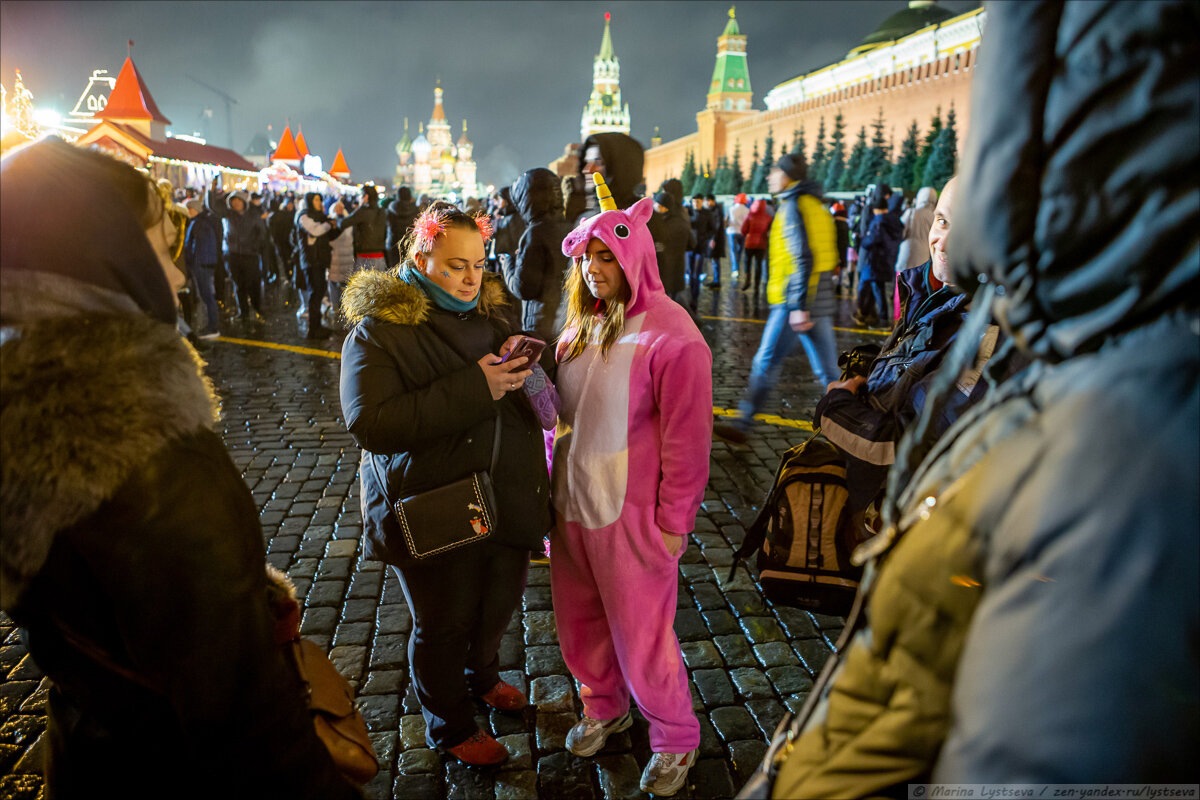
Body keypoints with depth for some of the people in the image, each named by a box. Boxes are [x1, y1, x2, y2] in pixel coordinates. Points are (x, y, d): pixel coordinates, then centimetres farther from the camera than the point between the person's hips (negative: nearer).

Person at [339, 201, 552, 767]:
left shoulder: (492, 313, 5)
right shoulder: (378, 330, -14)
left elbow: (531, 398, 16)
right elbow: (368, 422, -26)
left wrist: (522, 366, -11)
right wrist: (473, 388, -30)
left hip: (507, 502, 6)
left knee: (499, 605, 24)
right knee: (443, 624, 14)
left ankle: (481, 676, 56)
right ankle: (449, 726, 41)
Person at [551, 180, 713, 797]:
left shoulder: (670, 335, -16)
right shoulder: (580, 325, 6)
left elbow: (687, 438, -14)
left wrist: (673, 521, -11)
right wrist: (555, 486, 10)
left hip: (630, 513, -6)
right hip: (571, 502, 6)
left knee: (640, 636, 7)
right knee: (579, 622, 19)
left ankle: (675, 738, 32)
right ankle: (604, 707, 45)